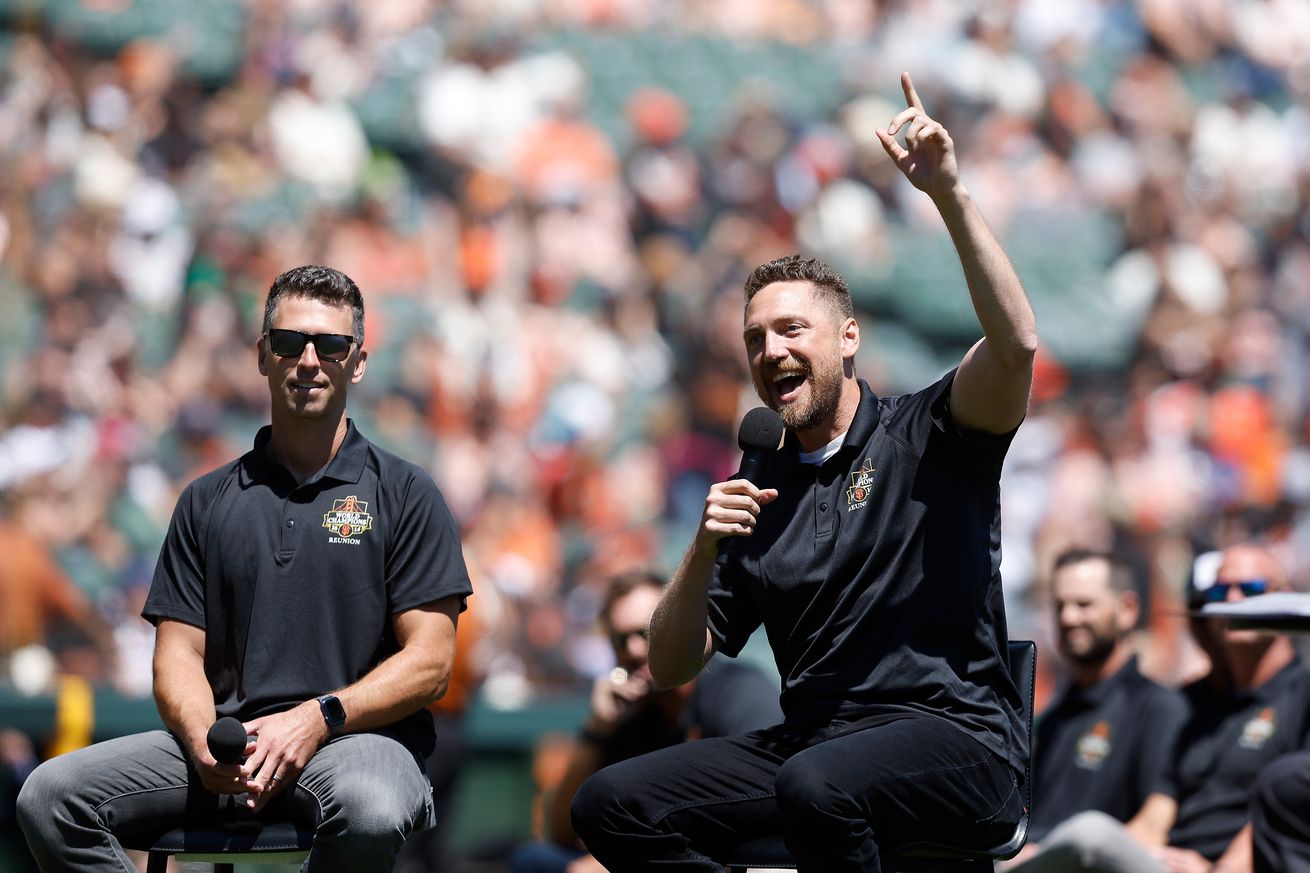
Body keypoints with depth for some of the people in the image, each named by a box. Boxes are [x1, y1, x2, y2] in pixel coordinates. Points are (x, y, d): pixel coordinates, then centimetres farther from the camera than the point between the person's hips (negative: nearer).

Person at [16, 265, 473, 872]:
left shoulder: (405, 493, 9)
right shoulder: (208, 502, 19)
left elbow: (428, 662, 1)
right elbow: (179, 653, 12)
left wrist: (316, 719, -15)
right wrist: (204, 745, -11)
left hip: (356, 736, -3)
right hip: (228, 738, 3)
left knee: (372, 809, -42)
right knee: (50, 795, -21)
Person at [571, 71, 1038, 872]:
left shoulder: (924, 436, 5)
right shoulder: (758, 497, 20)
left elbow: (1017, 346, -16)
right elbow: (672, 668, 17)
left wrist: (950, 195, -22)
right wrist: (705, 552, -2)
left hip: (953, 739, -6)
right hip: (809, 738, 6)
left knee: (815, 785, -39)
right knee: (611, 804, -15)